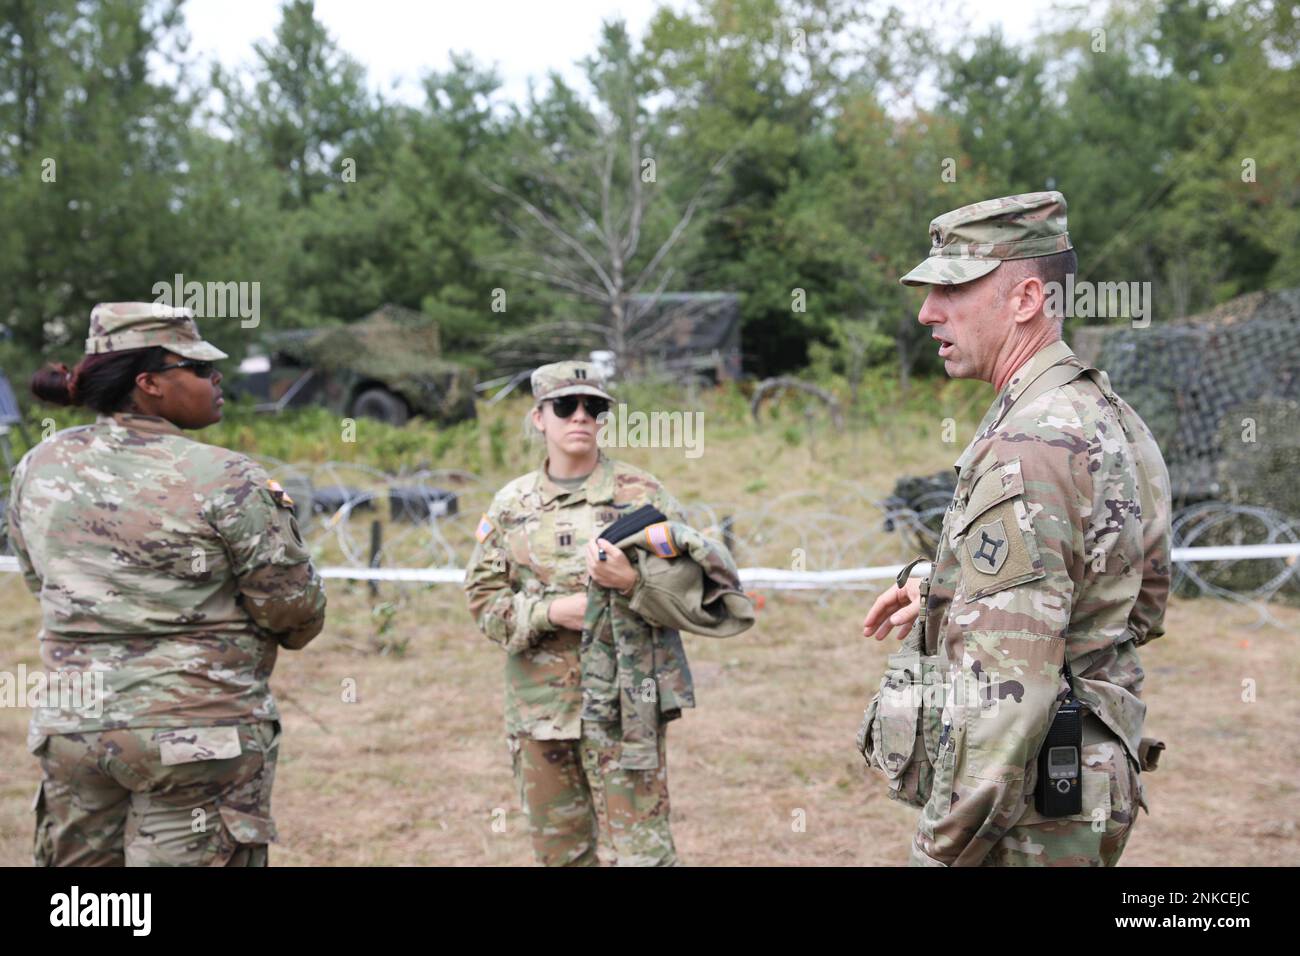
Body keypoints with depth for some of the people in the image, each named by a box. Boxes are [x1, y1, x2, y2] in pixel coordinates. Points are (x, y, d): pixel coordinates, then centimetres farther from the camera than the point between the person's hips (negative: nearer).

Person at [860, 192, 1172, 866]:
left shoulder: (1027, 450, -22)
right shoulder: (1113, 419, 9)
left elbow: (1007, 690, -27)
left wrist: (942, 849, -20)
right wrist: (949, 597, 15)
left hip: (1026, 819, -10)